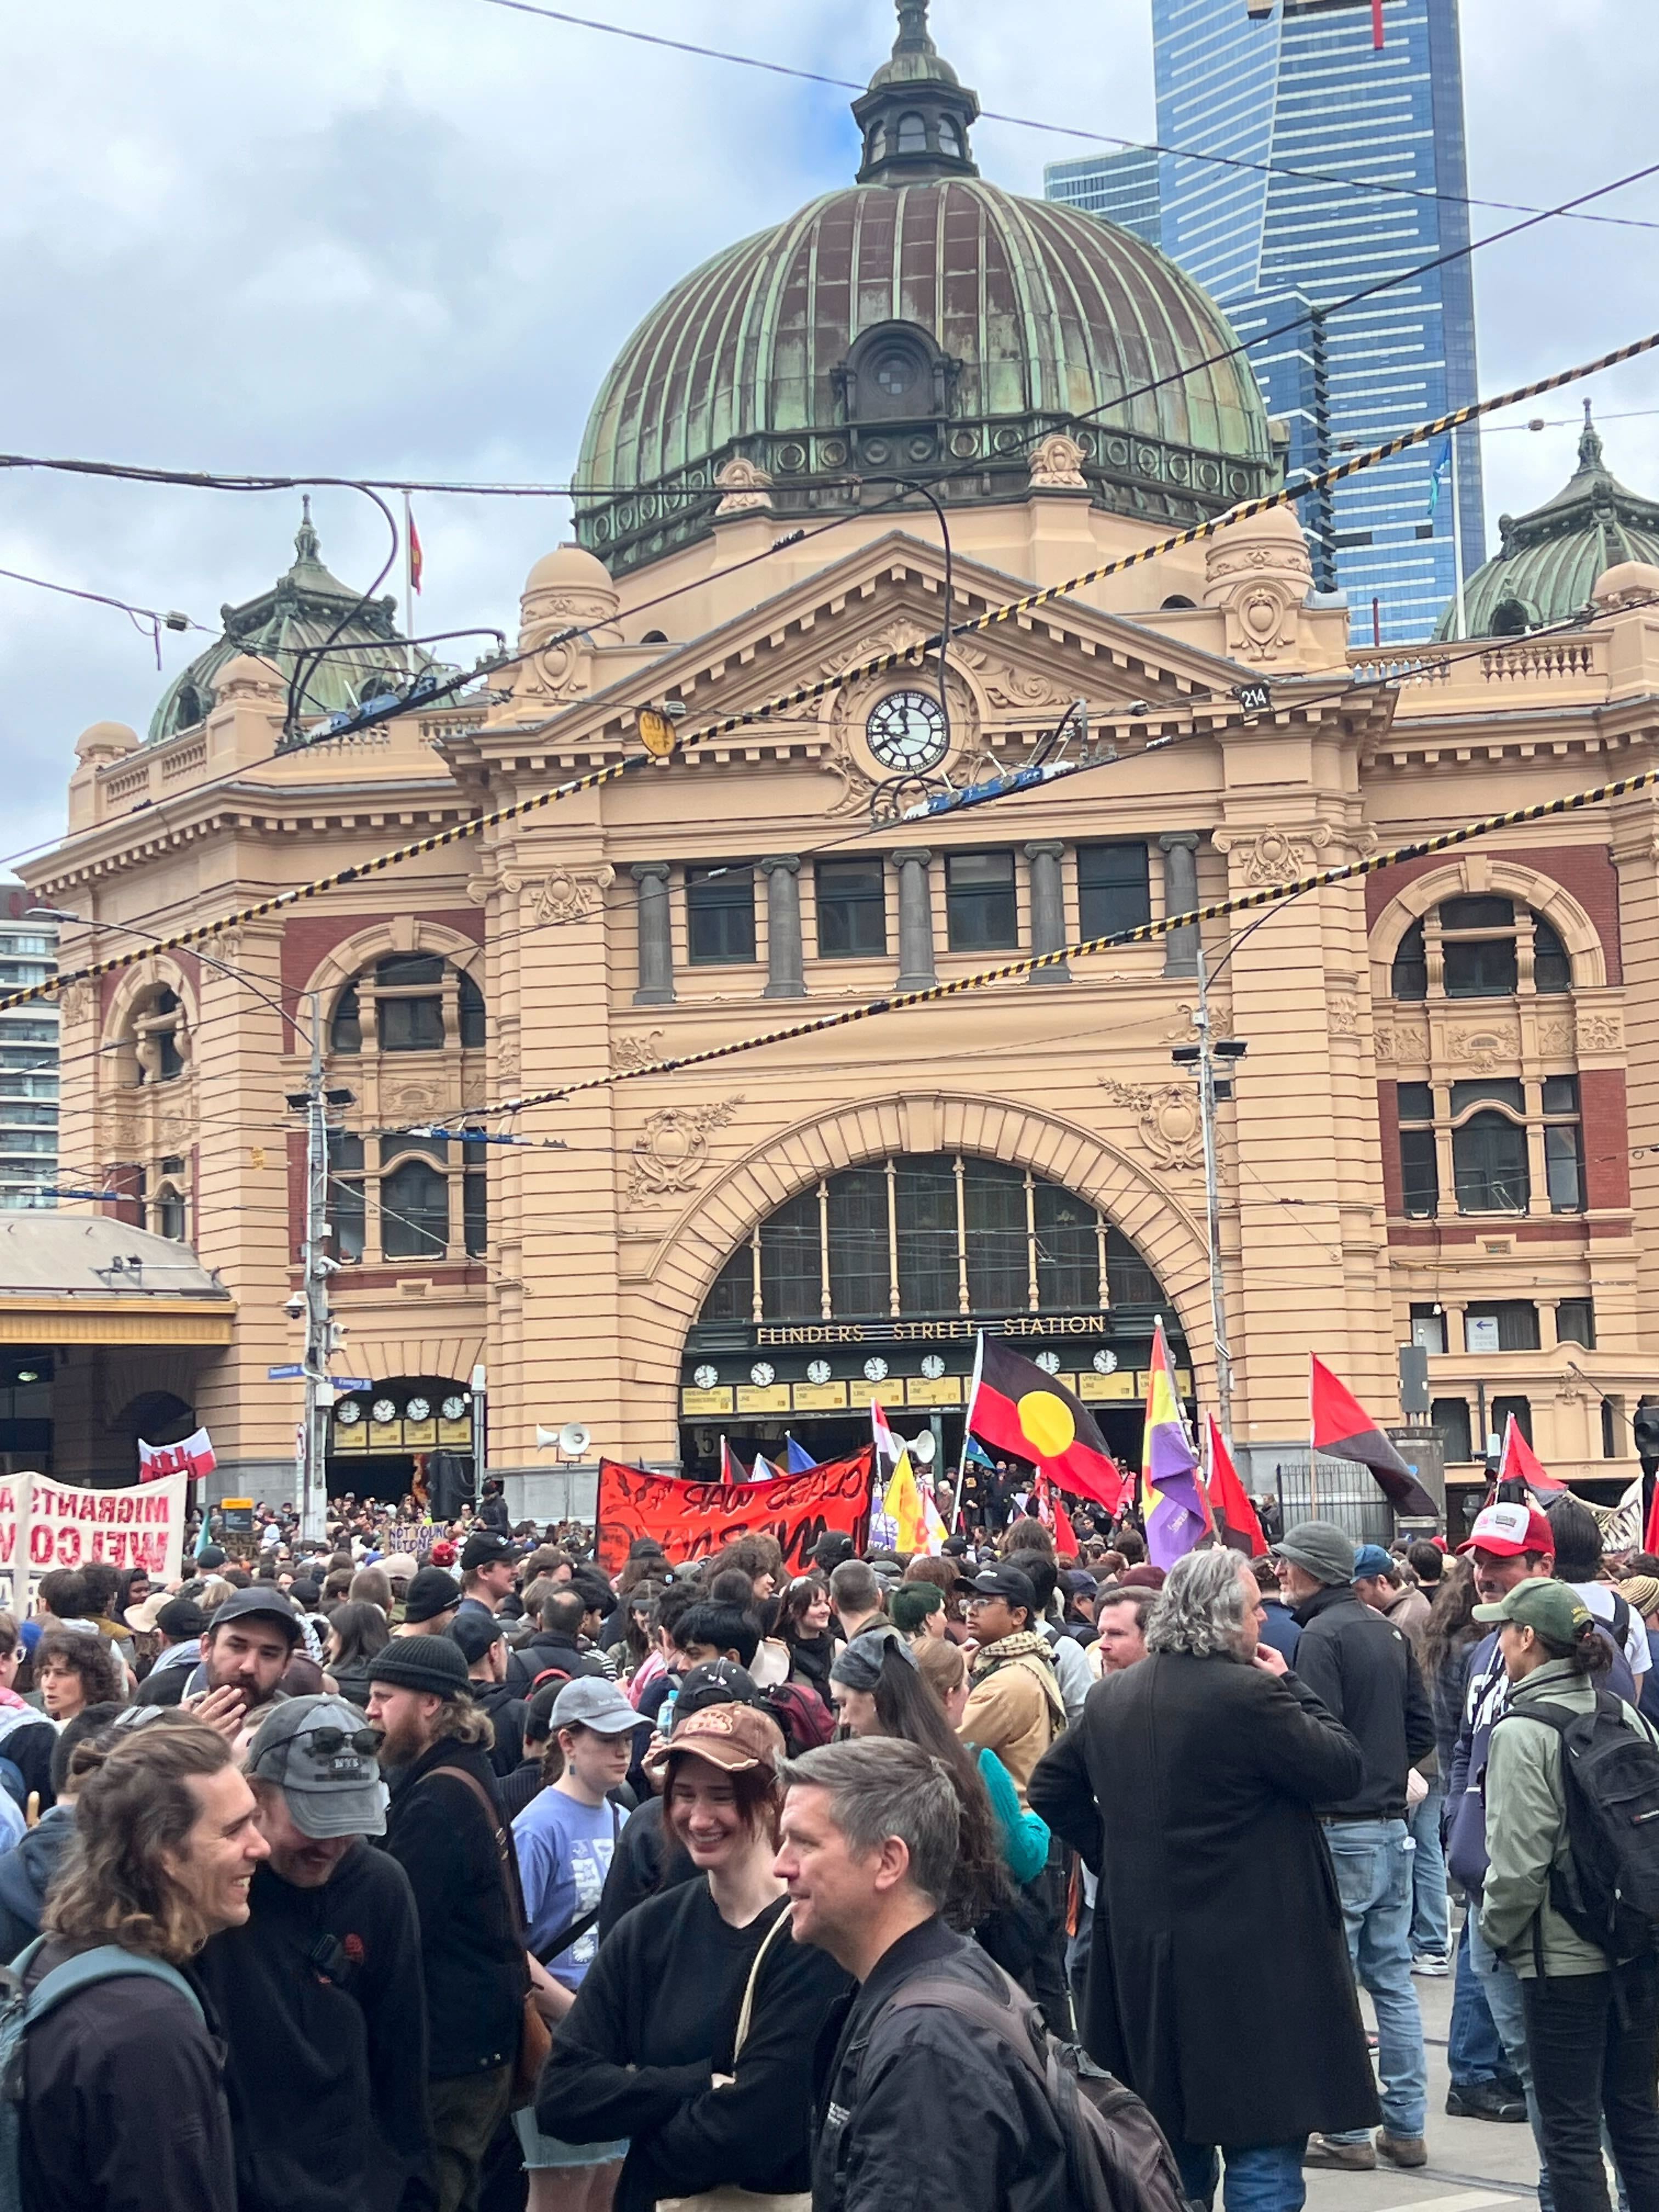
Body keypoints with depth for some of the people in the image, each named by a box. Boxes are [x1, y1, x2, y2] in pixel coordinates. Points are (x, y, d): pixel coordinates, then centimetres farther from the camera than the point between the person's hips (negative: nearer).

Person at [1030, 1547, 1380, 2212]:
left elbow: (1051, 1789, 16)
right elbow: (1344, 1770, -10)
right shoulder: (1248, 1695, -17)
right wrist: (1289, 1687, 0)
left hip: (1143, 1948, 8)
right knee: (1263, 2147, -1)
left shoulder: (1111, 1695, 7)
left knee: (1175, 2143, 18)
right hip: (1248, 1952, -8)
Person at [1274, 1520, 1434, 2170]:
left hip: (1341, 1829, -8)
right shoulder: (1388, 1633, 11)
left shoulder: (1320, 1636, -14)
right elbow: (1422, 1728, 14)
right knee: (1393, 1979, 12)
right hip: (1393, 1824, 8)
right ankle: (1406, 2128, 16)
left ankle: (1347, 2133, 4)